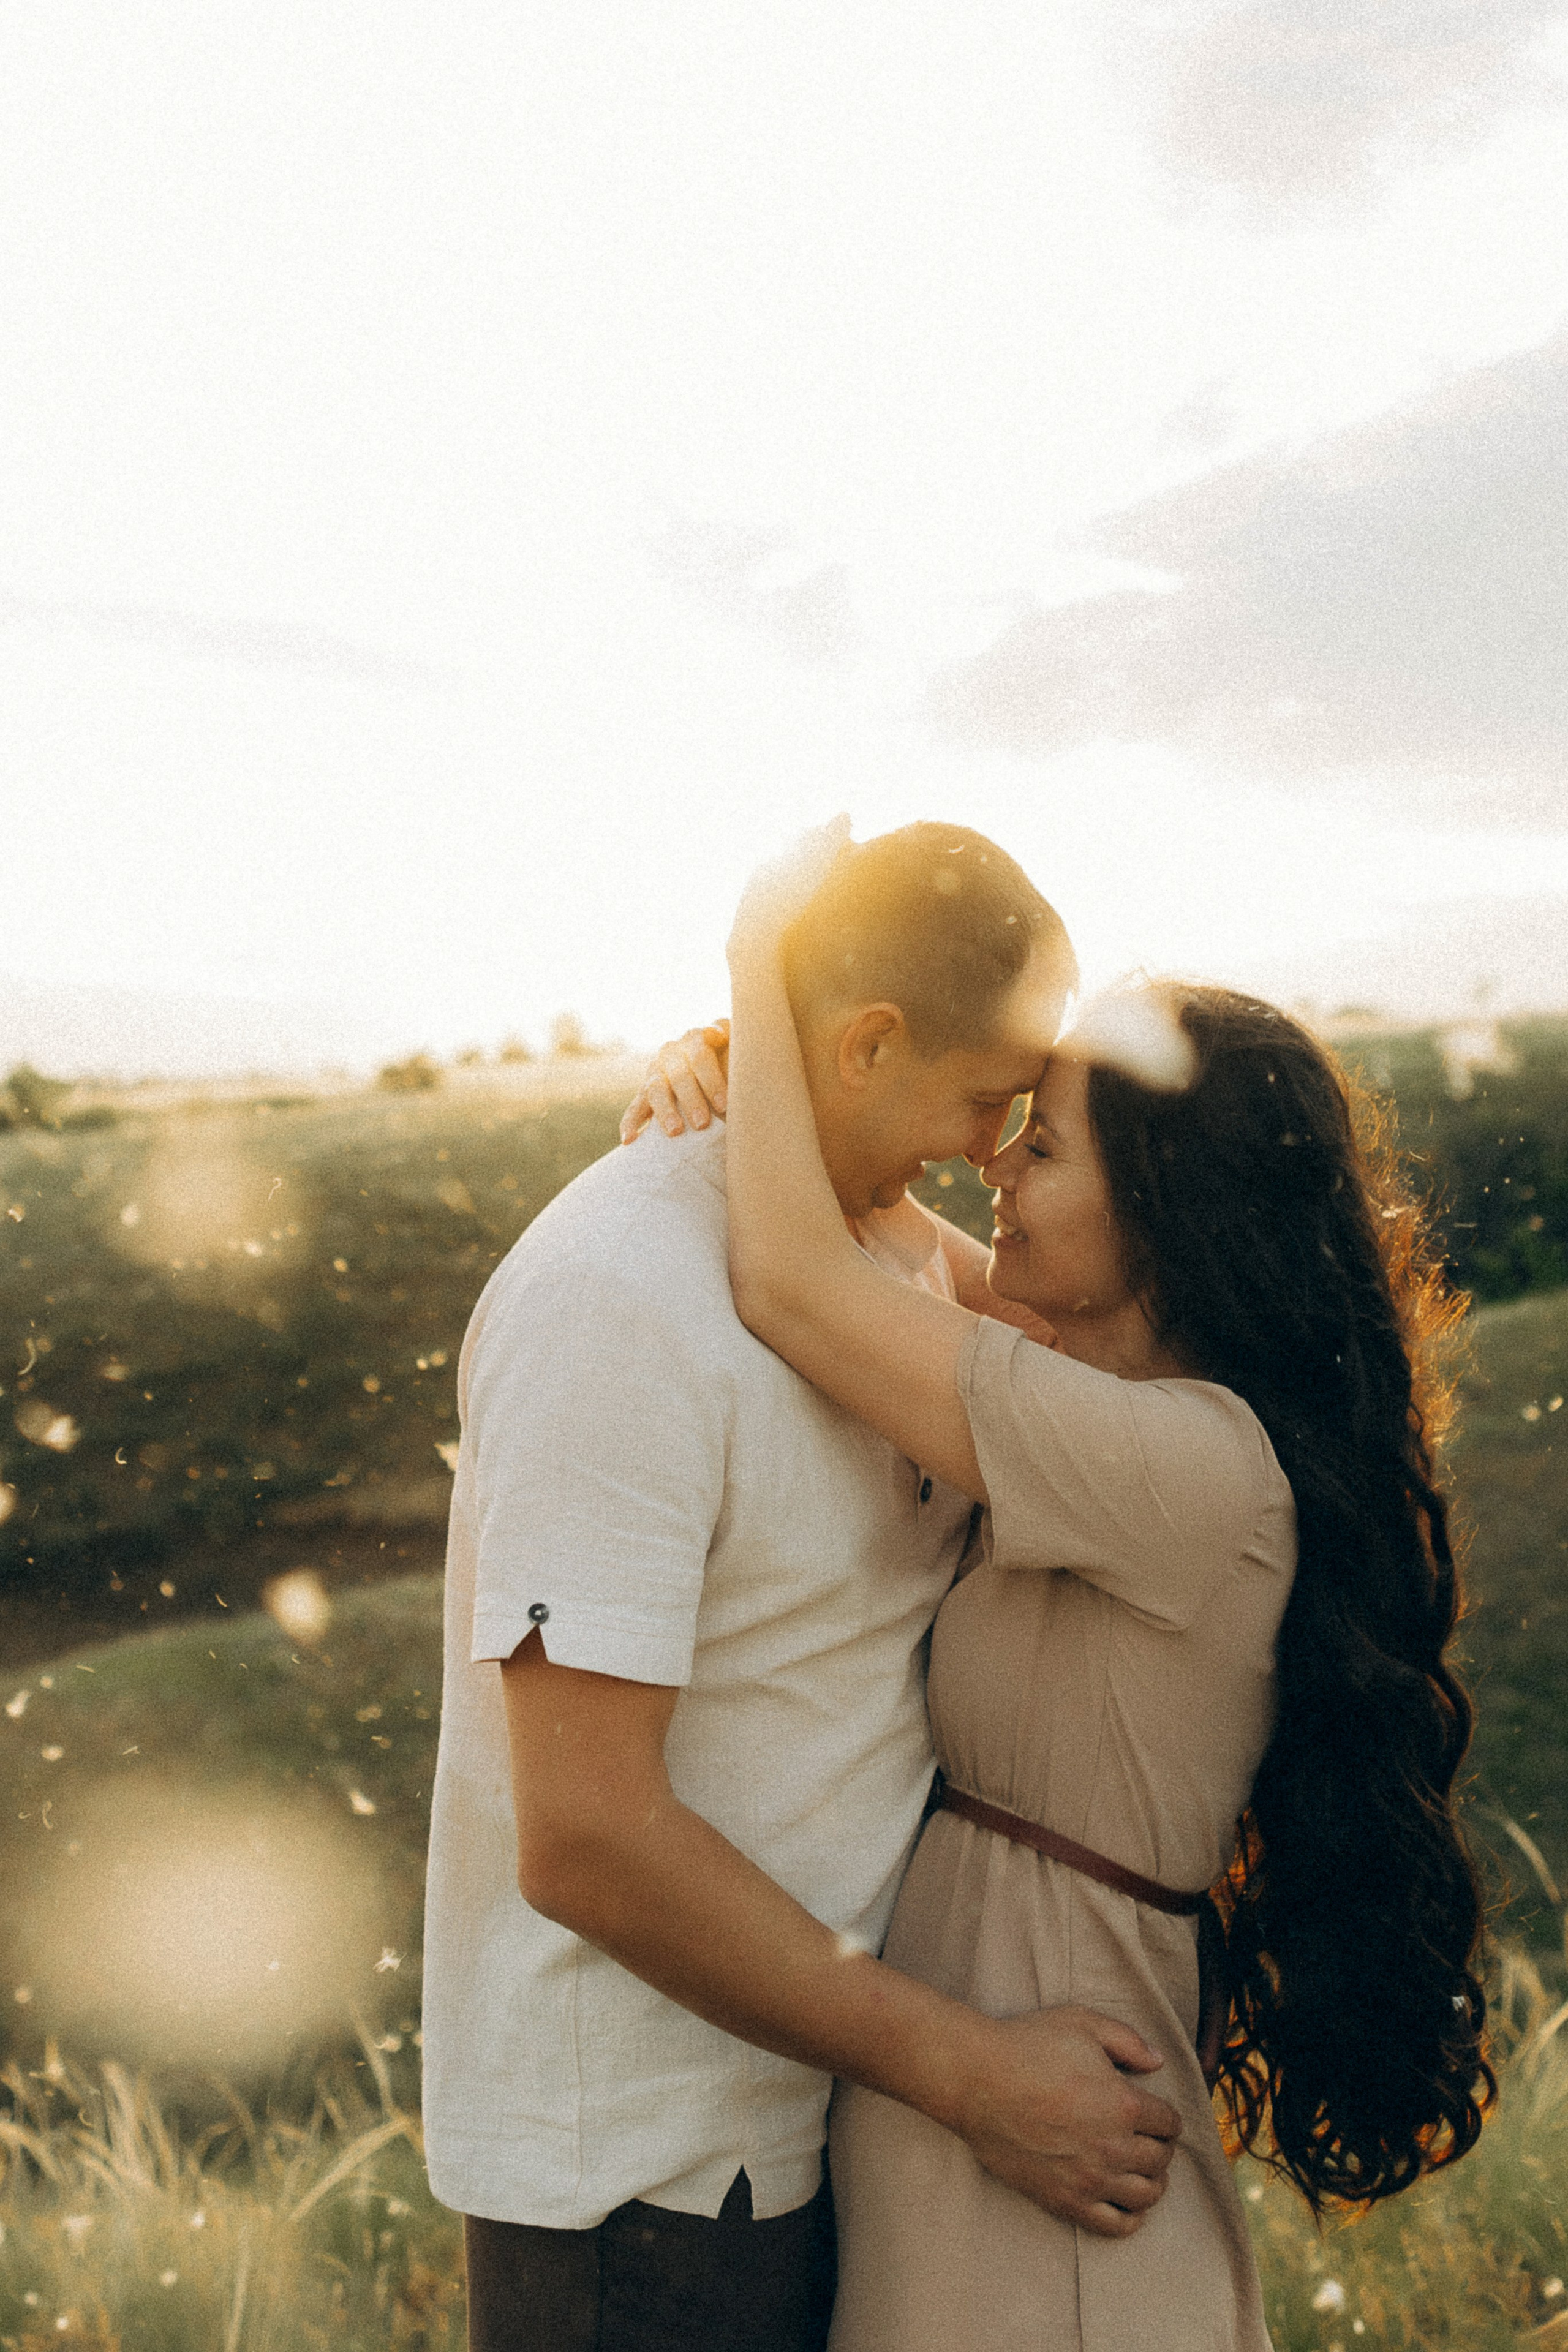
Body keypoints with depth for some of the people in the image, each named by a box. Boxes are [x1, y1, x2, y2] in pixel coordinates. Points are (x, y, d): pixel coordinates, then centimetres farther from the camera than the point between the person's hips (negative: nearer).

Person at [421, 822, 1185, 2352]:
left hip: (830, 2094, 8)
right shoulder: (623, 1293, -25)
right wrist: (968, 2070, -22)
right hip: (642, 2156, -8)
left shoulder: (900, 1245, 3)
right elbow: (585, 1839, -27)